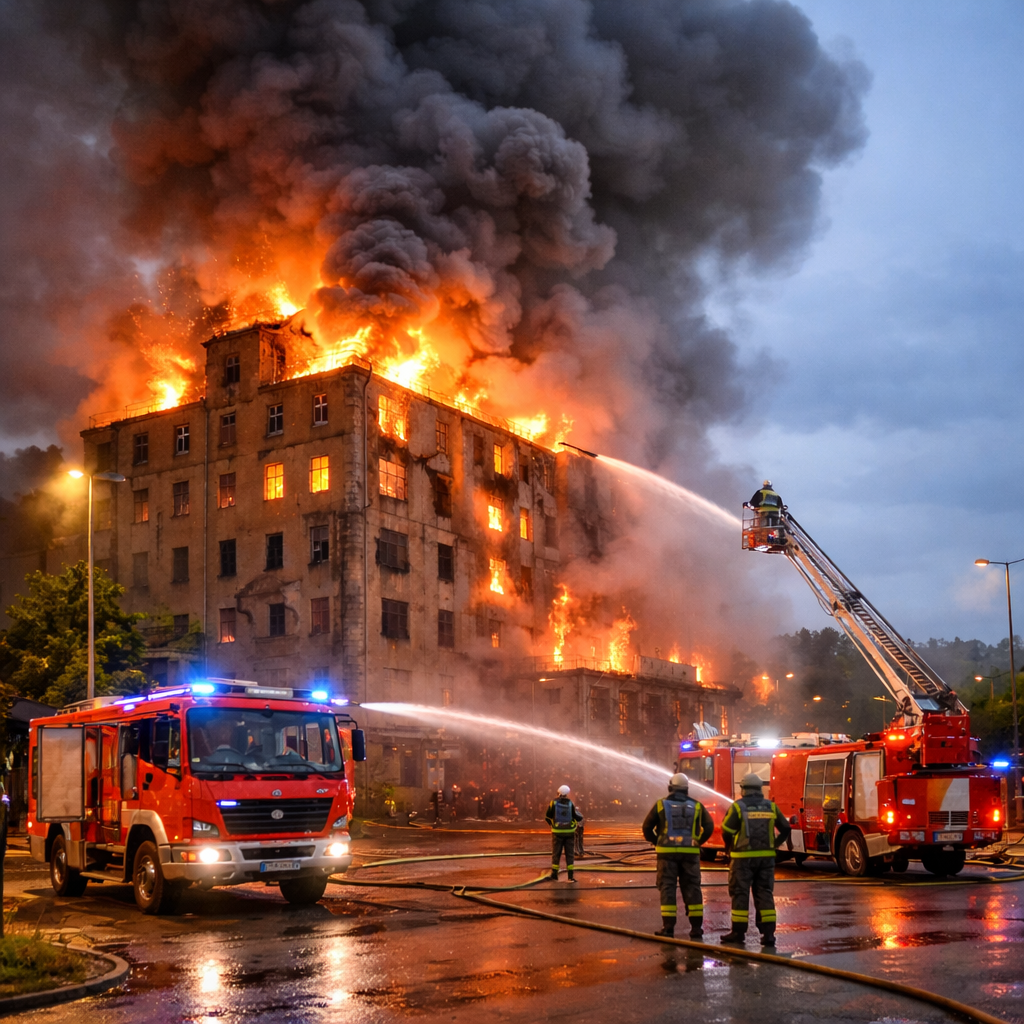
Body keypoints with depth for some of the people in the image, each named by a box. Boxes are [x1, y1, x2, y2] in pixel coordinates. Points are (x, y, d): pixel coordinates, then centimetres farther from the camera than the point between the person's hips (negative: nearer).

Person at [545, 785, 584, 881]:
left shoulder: (553, 803, -8)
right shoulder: (571, 804, -6)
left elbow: (547, 817, -2)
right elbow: (579, 817, -6)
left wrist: (552, 824, 19)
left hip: (557, 832, 0)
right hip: (569, 832, 0)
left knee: (556, 852, 13)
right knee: (570, 853, 6)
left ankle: (554, 873, 15)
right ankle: (570, 875, 0)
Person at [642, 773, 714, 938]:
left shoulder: (661, 805, 3)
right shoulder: (696, 806, 6)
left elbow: (647, 827, 1)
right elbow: (709, 826, -2)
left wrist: (656, 842, 13)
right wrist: (698, 842, 8)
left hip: (667, 852, -1)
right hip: (690, 852, 1)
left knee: (667, 888, 3)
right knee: (691, 888, 7)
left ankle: (668, 926, -2)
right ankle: (696, 927, 6)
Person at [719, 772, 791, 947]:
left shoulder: (738, 806, -5)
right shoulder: (770, 807, 7)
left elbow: (727, 831, -7)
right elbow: (786, 829, 8)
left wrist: (730, 848, 10)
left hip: (743, 856, -3)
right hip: (766, 857, 4)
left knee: (740, 893, 4)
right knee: (765, 893, 7)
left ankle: (738, 931, 6)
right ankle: (768, 933, 2)